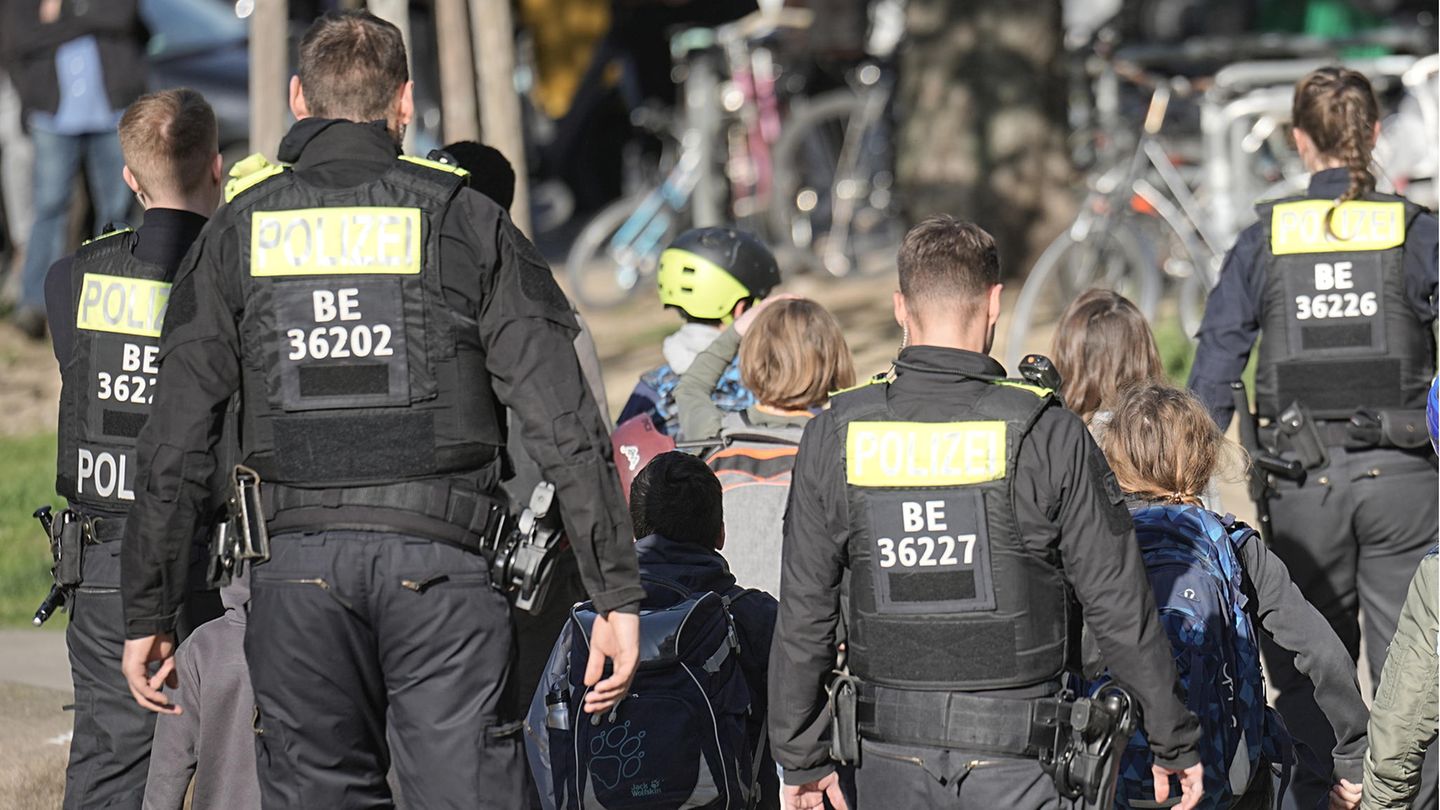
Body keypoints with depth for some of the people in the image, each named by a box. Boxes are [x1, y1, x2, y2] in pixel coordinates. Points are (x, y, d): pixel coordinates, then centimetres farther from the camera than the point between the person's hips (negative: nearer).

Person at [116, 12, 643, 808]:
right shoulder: (466, 221, 4)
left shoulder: (239, 232, 8)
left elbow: (175, 443, 6)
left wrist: (147, 612, 12)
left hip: (296, 563, 2)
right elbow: (564, 425, -1)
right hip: (439, 561, -2)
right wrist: (616, 593, 1)